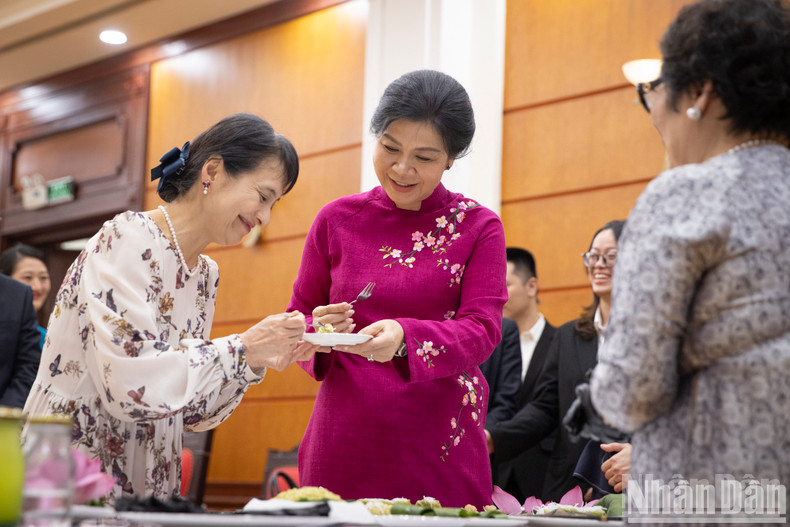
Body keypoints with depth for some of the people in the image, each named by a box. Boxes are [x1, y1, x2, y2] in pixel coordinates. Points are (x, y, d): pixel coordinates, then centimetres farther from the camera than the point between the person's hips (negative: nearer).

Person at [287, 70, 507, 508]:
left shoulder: (477, 227, 3)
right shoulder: (337, 220, 7)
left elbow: (482, 331, -7)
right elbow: (297, 319, 13)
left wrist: (404, 337, -25)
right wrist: (318, 332, -11)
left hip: (440, 446, -1)